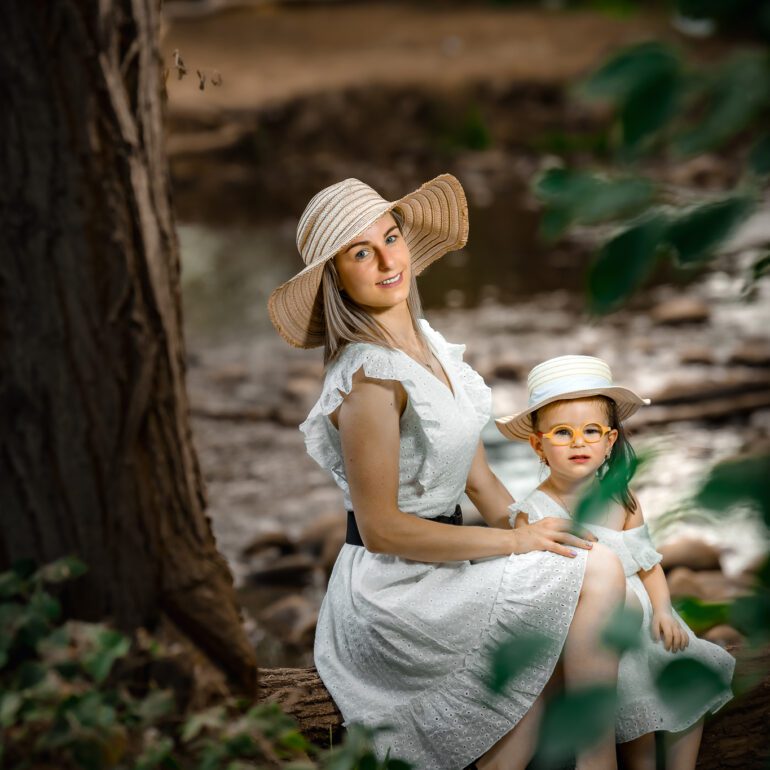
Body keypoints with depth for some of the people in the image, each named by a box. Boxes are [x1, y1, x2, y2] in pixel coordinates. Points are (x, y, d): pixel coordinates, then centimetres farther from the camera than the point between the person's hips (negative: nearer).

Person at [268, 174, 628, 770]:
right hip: (393, 592, -8)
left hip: (439, 570, 8)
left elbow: (477, 478, 12)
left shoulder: (428, 343, 7)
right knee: (598, 571, -12)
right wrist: (514, 542, -17)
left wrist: (538, 533, 0)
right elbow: (381, 529, -21)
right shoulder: (368, 378, -21)